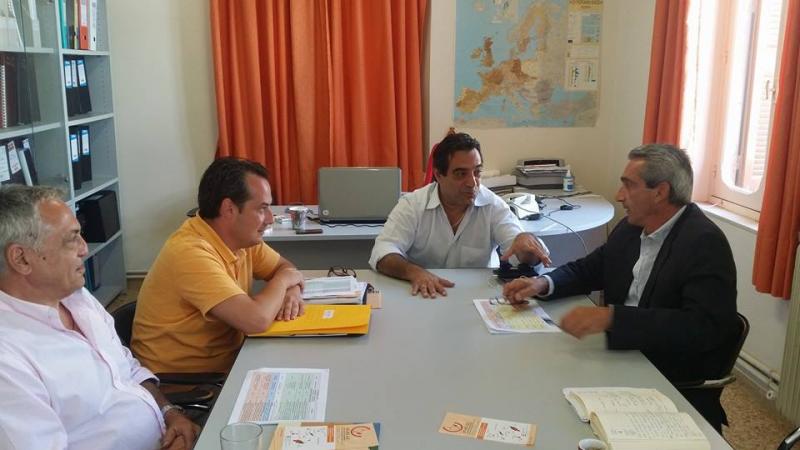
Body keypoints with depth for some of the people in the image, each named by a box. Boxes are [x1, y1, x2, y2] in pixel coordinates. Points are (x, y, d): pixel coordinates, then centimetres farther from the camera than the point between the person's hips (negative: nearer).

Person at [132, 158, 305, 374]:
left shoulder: (242, 236, -1)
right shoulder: (190, 251, -25)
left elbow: (285, 267, 13)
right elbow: (256, 320, -33)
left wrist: (292, 291, -9)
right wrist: (283, 280, -14)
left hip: (227, 361, 8)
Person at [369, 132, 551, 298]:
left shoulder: (493, 206, -3)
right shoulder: (412, 205, -5)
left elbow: (526, 258, -11)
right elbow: (383, 253, -13)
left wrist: (526, 239, -34)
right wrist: (414, 272, -33)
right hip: (423, 296, -2)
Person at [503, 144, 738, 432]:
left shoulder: (704, 243, -18)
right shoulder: (630, 228, 4)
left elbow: (704, 326, -28)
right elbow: (588, 269, 17)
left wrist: (611, 318, -34)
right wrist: (543, 283, -4)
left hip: (678, 386, -6)